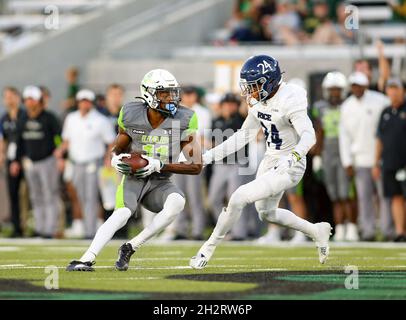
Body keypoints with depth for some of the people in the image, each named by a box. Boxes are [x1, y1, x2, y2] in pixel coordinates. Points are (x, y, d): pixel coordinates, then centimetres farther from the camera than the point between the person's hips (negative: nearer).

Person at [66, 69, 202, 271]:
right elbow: (118, 149, 12)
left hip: (159, 184, 1)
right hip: (133, 178, -1)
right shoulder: (132, 116, -6)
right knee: (122, 213, -31)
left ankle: (130, 248, -19)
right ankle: (86, 260, -34)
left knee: (177, 202, -32)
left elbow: (196, 166, -10)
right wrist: (117, 160, -14)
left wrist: (159, 166, -20)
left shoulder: (183, 121, -9)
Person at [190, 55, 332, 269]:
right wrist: (211, 155, 4)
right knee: (266, 213, 26)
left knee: (240, 197, -17)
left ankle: (209, 248, -2)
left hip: (289, 169, -10)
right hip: (270, 162, 10)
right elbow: (244, 135, 9)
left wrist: (292, 158, -52)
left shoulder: (289, 100, -24)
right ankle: (317, 232, 44)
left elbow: (308, 135, -34)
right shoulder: (258, 101, 1)